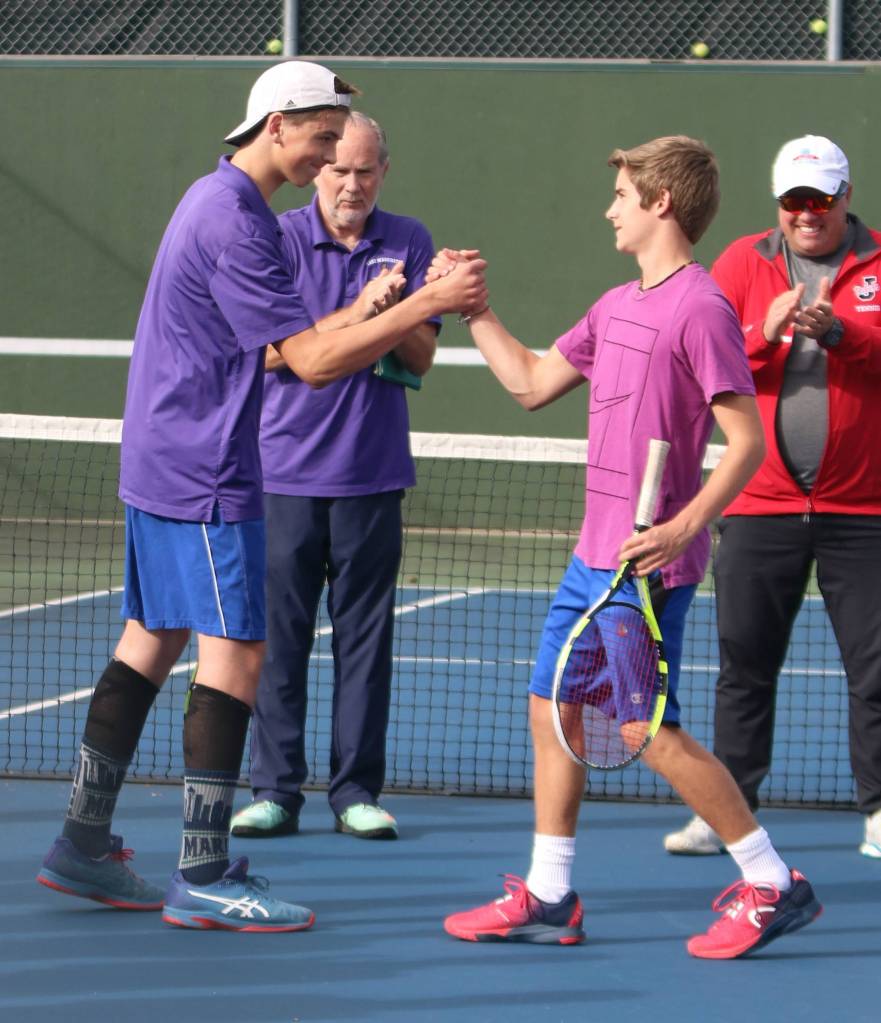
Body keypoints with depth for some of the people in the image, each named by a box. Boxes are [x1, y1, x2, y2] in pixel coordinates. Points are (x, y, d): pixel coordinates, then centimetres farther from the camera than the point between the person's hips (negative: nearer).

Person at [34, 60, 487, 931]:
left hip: (161, 461, 11)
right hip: (203, 474, -11)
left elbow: (281, 344, 21)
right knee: (234, 653, -9)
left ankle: (84, 842, 18)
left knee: (153, 639, 13)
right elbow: (313, 361, -22)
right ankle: (203, 878, -9)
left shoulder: (218, 200, 14)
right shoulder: (234, 222, -19)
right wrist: (426, 304, -21)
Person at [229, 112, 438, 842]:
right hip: (287, 472, -1)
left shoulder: (409, 243, 6)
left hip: (372, 475, 2)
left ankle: (357, 790, 9)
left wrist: (393, 312, -16)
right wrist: (356, 314, -16)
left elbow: (421, 357, 4)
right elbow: (274, 350, -7)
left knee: (366, 637, 3)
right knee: (280, 633, -1)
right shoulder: (280, 240, 0)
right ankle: (275, 790, 6)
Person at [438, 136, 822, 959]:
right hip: (593, 554, 9)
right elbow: (533, 383, 25)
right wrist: (474, 310, 20)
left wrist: (684, 526, -26)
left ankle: (772, 885, 2)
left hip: (647, 561, -9)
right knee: (551, 710, 10)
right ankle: (547, 899, 18)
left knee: (652, 731, -8)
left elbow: (747, 438, -18)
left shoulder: (699, 309, -14)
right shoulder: (615, 306, 13)